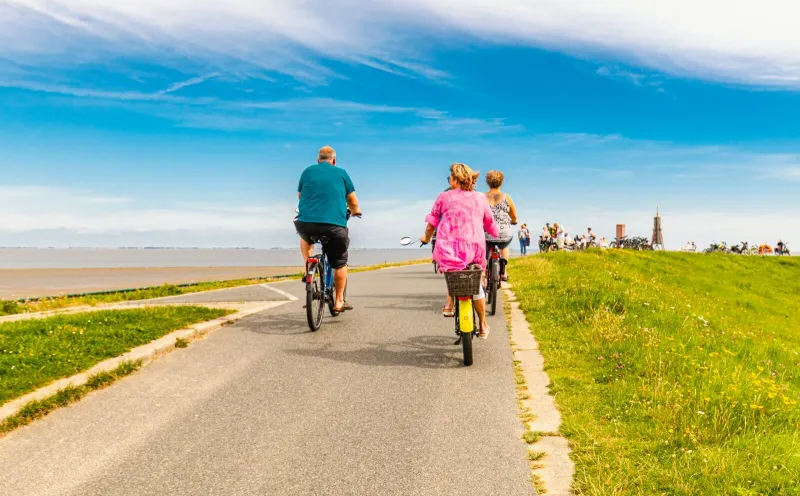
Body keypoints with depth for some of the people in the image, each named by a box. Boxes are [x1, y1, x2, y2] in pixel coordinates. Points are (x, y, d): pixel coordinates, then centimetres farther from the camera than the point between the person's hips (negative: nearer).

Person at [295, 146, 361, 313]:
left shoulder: (308, 171, 13)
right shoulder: (341, 173, 10)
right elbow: (353, 201, 15)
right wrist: (356, 211, 36)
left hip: (307, 223, 2)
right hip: (335, 225, -1)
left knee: (306, 238, 37)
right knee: (340, 263, 17)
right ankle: (339, 301, 20)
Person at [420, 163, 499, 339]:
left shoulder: (444, 197, 9)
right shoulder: (481, 198, 14)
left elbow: (431, 223, 11)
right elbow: (490, 225, 23)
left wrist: (426, 238, 30)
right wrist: (496, 233, 45)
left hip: (449, 248, -1)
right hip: (475, 248, 2)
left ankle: (449, 303, 19)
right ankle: (483, 326, 31)